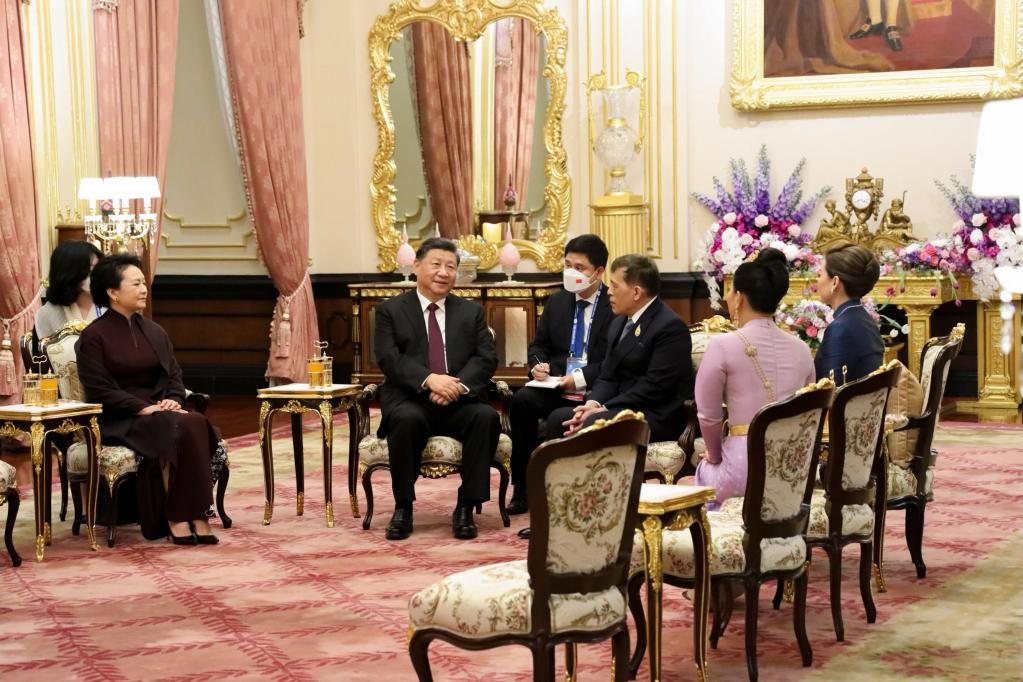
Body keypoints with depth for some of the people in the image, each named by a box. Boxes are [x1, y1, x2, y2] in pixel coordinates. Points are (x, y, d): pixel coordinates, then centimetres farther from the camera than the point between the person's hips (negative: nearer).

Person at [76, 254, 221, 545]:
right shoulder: (94, 336, -2)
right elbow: (99, 391, -10)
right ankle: (176, 518, -25)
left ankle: (196, 515, -31)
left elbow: (174, 375, 15)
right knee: (175, 428, -33)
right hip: (118, 421, -5)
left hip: (159, 410, 5)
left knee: (197, 423, -28)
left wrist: (173, 401, -8)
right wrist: (144, 408, -19)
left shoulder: (154, 331, 17)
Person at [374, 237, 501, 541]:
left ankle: (465, 508, -21)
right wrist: (429, 379, -23)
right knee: (407, 419, -36)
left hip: (459, 404, 2)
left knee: (487, 416, -30)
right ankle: (403, 508, -19)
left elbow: (486, 358, 3)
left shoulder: (472, 311, 16)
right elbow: (389, 358, -6)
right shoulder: (390, 310, 9)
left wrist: (459, 384, -18)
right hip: (410, 402, -2)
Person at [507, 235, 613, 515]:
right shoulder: (556, 302, 18)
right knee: (522, 399, -26)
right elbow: (538, 345, 22)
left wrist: (582, 377, -20)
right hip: (557, 386, 5)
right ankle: (523, 489, -18)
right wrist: (539, 364, -1)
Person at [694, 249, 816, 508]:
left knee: (704, 467, 28)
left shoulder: (723, 346, -9)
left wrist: (715, 456, 14)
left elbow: (708, 415, -3)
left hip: (745, 467, -5)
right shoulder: (801, 349, 7)